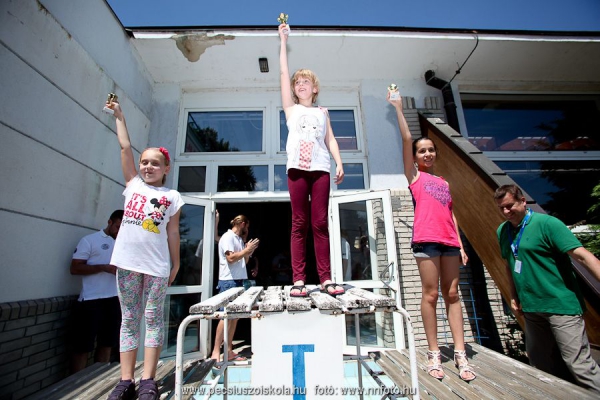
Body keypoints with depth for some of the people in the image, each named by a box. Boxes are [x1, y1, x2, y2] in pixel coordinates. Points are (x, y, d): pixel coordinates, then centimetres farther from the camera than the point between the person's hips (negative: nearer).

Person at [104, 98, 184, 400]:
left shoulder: (171, 197, 3)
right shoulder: (133, 184, 11)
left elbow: (172, 232, 3)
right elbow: (125, 147, 13)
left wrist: (176, 263, 2)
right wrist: (119, 116, 18)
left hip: (157, 264, -3)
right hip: (128, 260, 3)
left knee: (153, 318, 5)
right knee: (129, 319, 9)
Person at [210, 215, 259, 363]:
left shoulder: (239, 239, 17)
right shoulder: (227, 237, -8)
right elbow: (231, 258, -20)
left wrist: (250, 250, 6)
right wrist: (247, 249, -14)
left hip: (239, 281, 9)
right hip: (229, 281, -9)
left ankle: (229, 351, 16)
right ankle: (216, 352, 1)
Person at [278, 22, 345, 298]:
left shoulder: (322, 112, 24)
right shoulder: (291, 109, 21)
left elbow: (330, 140, 15)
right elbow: (284, 73, 20)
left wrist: (339, 163, 2)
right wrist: (283, 40, 25)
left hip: (320, 168, 1)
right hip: (297, 168, -1)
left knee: (320, 223, -3)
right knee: (299, 224, -3)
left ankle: (326, 279, 1)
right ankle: (298, 280, 0)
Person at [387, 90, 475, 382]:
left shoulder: (444, 182, 21)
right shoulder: (414, 175, 9)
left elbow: (451, 215, 17)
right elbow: (406, 139, 2)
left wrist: (460, 245, 11)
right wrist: (398, 108, 5)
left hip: (449, 241, 5)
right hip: (426, 239, -5)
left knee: (452, 294, 7)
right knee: (430, 294, -2)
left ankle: (460, 354, 14)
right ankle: (434, 354, 9)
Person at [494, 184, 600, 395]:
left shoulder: (546, 223, -12)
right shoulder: (502, 231, 7)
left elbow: (581, 255, -19)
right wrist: (514, 297, 15)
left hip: (561, 304, -6)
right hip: (531, 307, 7)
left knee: (580, 365, -4)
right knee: (541, 364, 17)